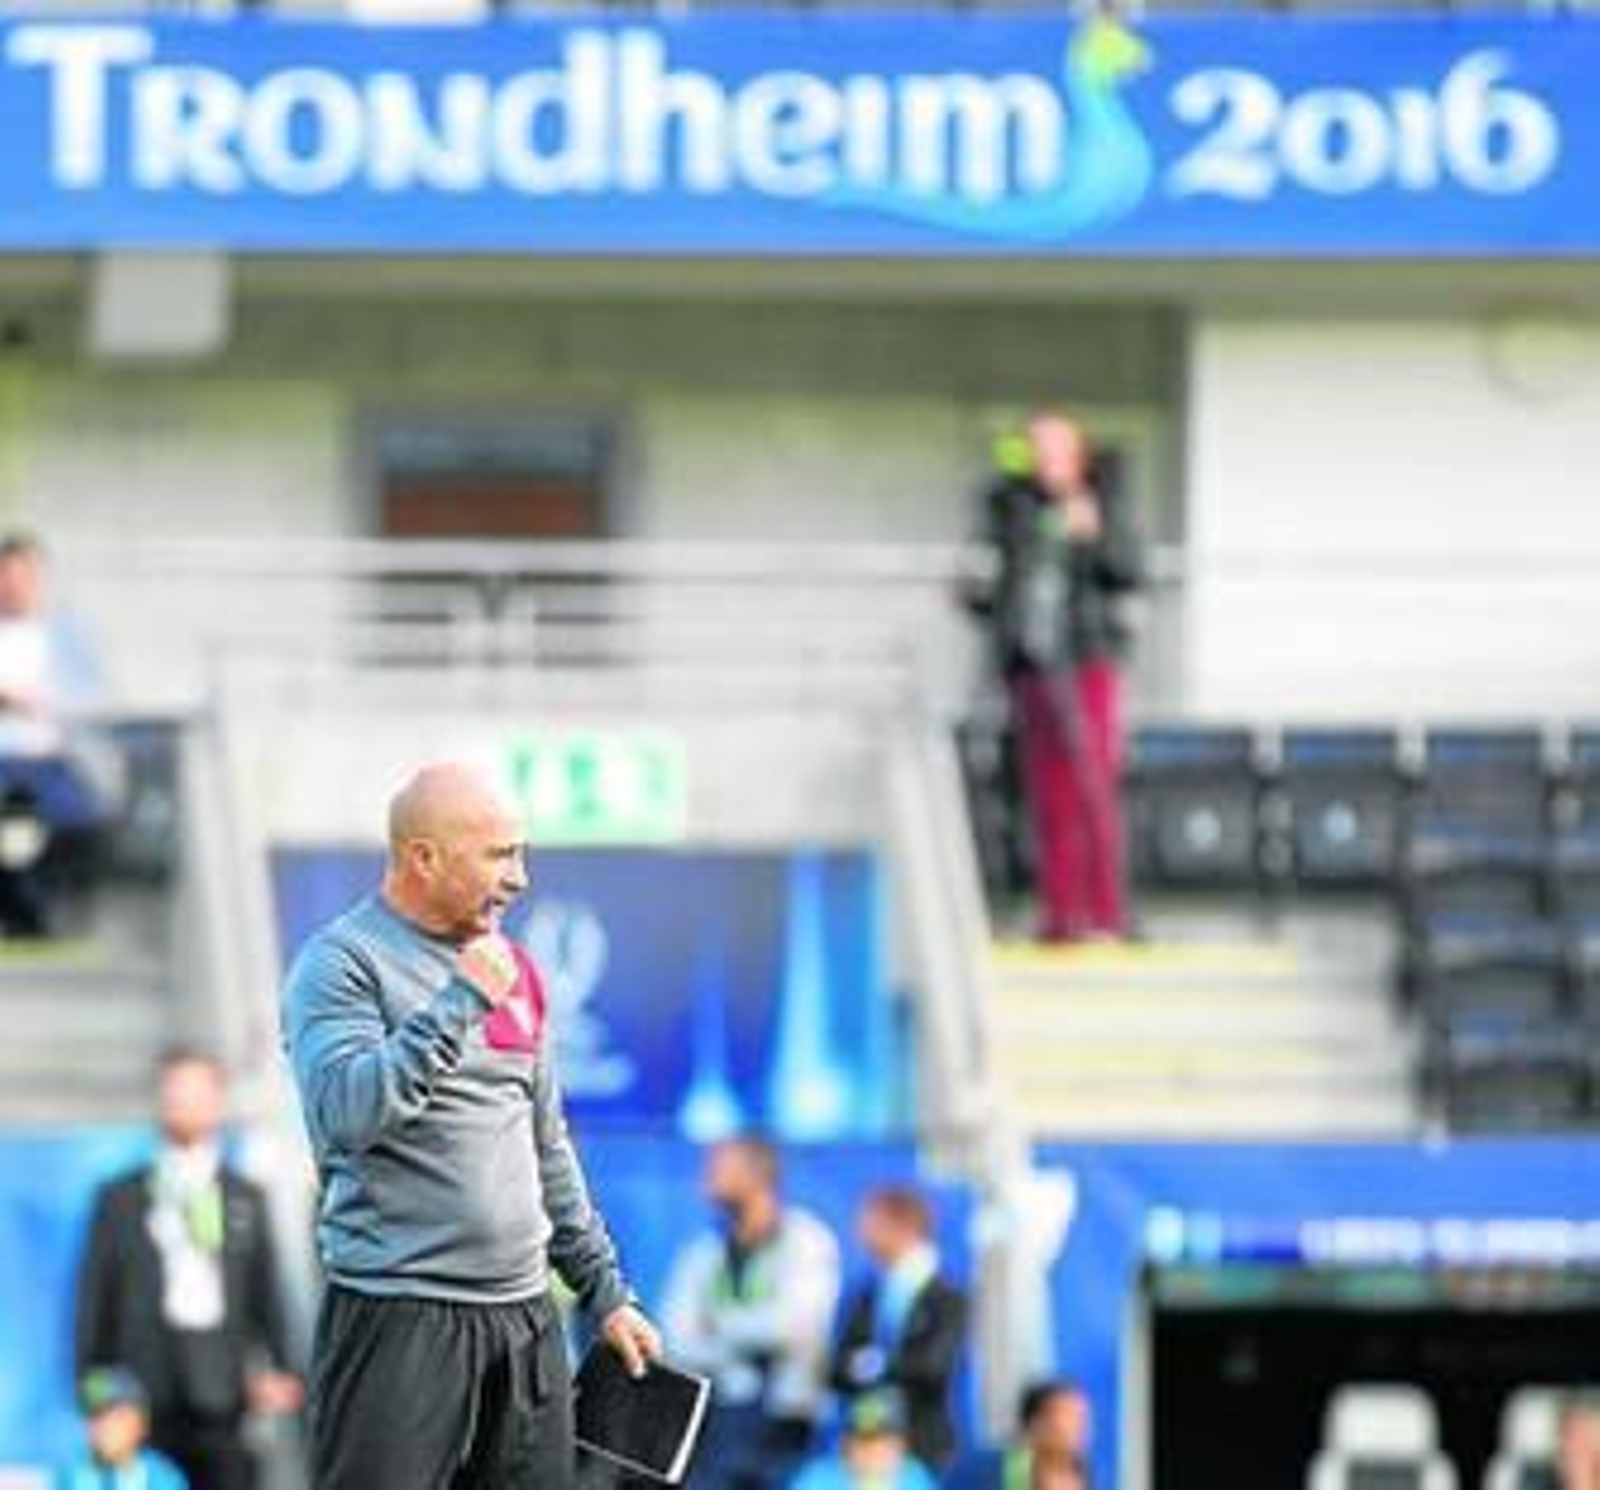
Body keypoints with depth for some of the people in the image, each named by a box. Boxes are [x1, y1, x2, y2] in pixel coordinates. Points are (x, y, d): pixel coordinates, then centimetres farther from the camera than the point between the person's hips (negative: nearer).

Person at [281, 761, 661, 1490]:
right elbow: (345, 1112, -23)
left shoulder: (511, 968, 16)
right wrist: (461, 1000, -20)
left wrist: (605, 1291, 21)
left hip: (524, 1319, 7)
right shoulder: (341, 963, -6)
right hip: (398, 1319, -7)